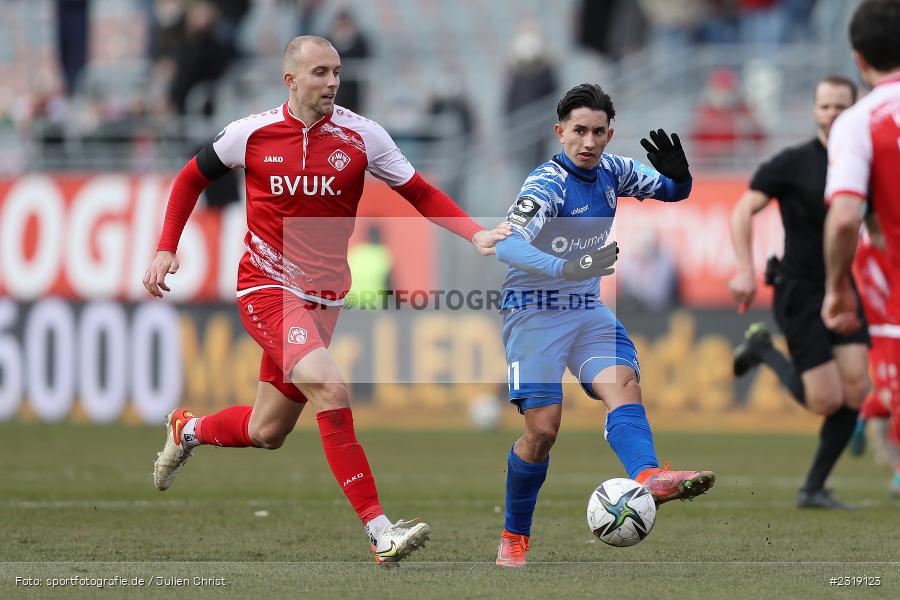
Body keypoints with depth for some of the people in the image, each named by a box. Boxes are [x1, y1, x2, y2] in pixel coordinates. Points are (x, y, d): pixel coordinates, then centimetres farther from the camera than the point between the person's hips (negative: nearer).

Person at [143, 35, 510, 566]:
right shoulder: (253, 134, -5)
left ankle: (188, 431, 45)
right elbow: (192, 178, 11)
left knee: (267, 433, 10)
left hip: (324, 297, 4)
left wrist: (476, 234, -12)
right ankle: (379, 531, -26)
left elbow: (421, 195, 2)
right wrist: (166, 249, 4)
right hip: (267, 288, -4)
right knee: (331, 389, -26)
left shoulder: (361, 135, -3)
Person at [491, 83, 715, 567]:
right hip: (534, 313, -6)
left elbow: (672, 192, 15)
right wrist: (567, 267, -47)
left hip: (588, 310, 6)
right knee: (543, 428, -12)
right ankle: (514, 536, 7)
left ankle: (648, 478, -47)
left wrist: (677, 174, -10)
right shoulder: (548, 185, -19)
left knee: (623, 383, -22)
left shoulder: (611, 172, 3)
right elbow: (506, 245, -33)